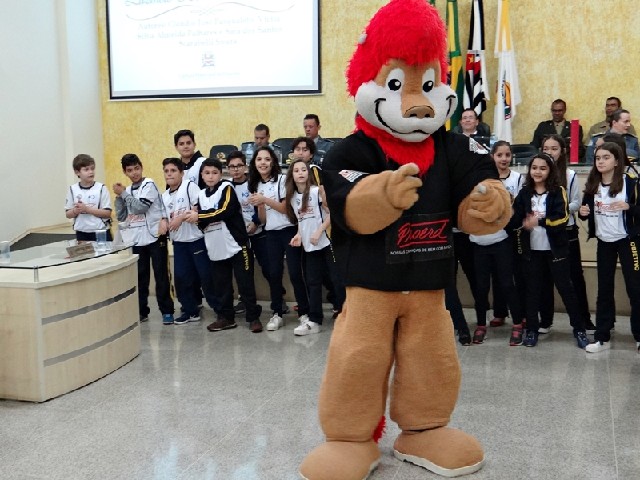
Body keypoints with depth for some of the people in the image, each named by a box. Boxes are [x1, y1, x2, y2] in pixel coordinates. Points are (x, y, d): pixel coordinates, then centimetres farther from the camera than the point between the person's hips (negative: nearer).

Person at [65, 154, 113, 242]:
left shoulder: (101, 188, -6)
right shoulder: (73, 189, 2)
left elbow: (107, 213, -10)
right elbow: (68, 214, 6)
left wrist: (87, 209, -18)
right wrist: (76, 211, -15)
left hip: (101, 232, -2)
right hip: (81, 233, 2)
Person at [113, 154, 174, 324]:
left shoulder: (149, 185, -6)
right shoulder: (128, 191, 13)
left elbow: (140, 207, -18)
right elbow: (121, 217, 9)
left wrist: (123, 193, -8)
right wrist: (119, 196, -1)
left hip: (154, 237, -5)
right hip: (136, 239, 6)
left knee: (161, 275, -1)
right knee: (139, 277, 9)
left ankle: (167, 311, 5)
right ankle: (141, 311, 17)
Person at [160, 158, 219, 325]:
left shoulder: (190, 186, -9)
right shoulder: (164, 196, 13)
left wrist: (181, 217, -20)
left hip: (197, 239, -7)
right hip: (178, 242, 7)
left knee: (206, 275, -2)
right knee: (181, 277, 6)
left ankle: (219, 308, 11)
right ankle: (190, 311, 18)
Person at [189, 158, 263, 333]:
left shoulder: (227, 188, -4)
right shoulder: (201, 195, 13)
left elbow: (225, 212, -19)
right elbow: (202, 223, 13)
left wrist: (200, 217, -15)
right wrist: (198, 220, -11)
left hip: (237, 245, -6)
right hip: (216, 249, 6)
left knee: (245, 283, -1)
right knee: (221, 285, 10)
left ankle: (253, 317, 7)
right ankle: (226, 317, 21)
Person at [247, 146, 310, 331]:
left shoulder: (282, 180, -5)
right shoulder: (256, 186, 12)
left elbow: (287, 208, -10)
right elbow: (263, 219, 10)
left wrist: (265, 199, -15)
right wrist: (259, 205, -9)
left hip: (289, 231, -5)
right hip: (271, 234, 5)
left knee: (295, 273, -5)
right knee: (274, 274, 2)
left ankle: (304, 313, 4)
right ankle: (277, 314, 10)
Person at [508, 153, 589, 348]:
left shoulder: (558, 192, -3)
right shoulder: (524, 193, 4)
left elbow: (563, 219, -14)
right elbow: (514, 221, -4)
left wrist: (540, 222, -29)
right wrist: (524, 222, -26)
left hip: (555, 249, -2)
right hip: (531, 250, 2)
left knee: (565, 288, 4)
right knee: (532, 289, 8)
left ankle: (579, 329, 14)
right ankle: (531, 329, 18)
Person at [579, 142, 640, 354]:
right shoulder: (592, 184, 2)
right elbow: (586, 211, 10)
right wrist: (583, 212, -12)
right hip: (604, 242, 4)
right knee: (604, 290, 9)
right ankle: (602, 337, 16)